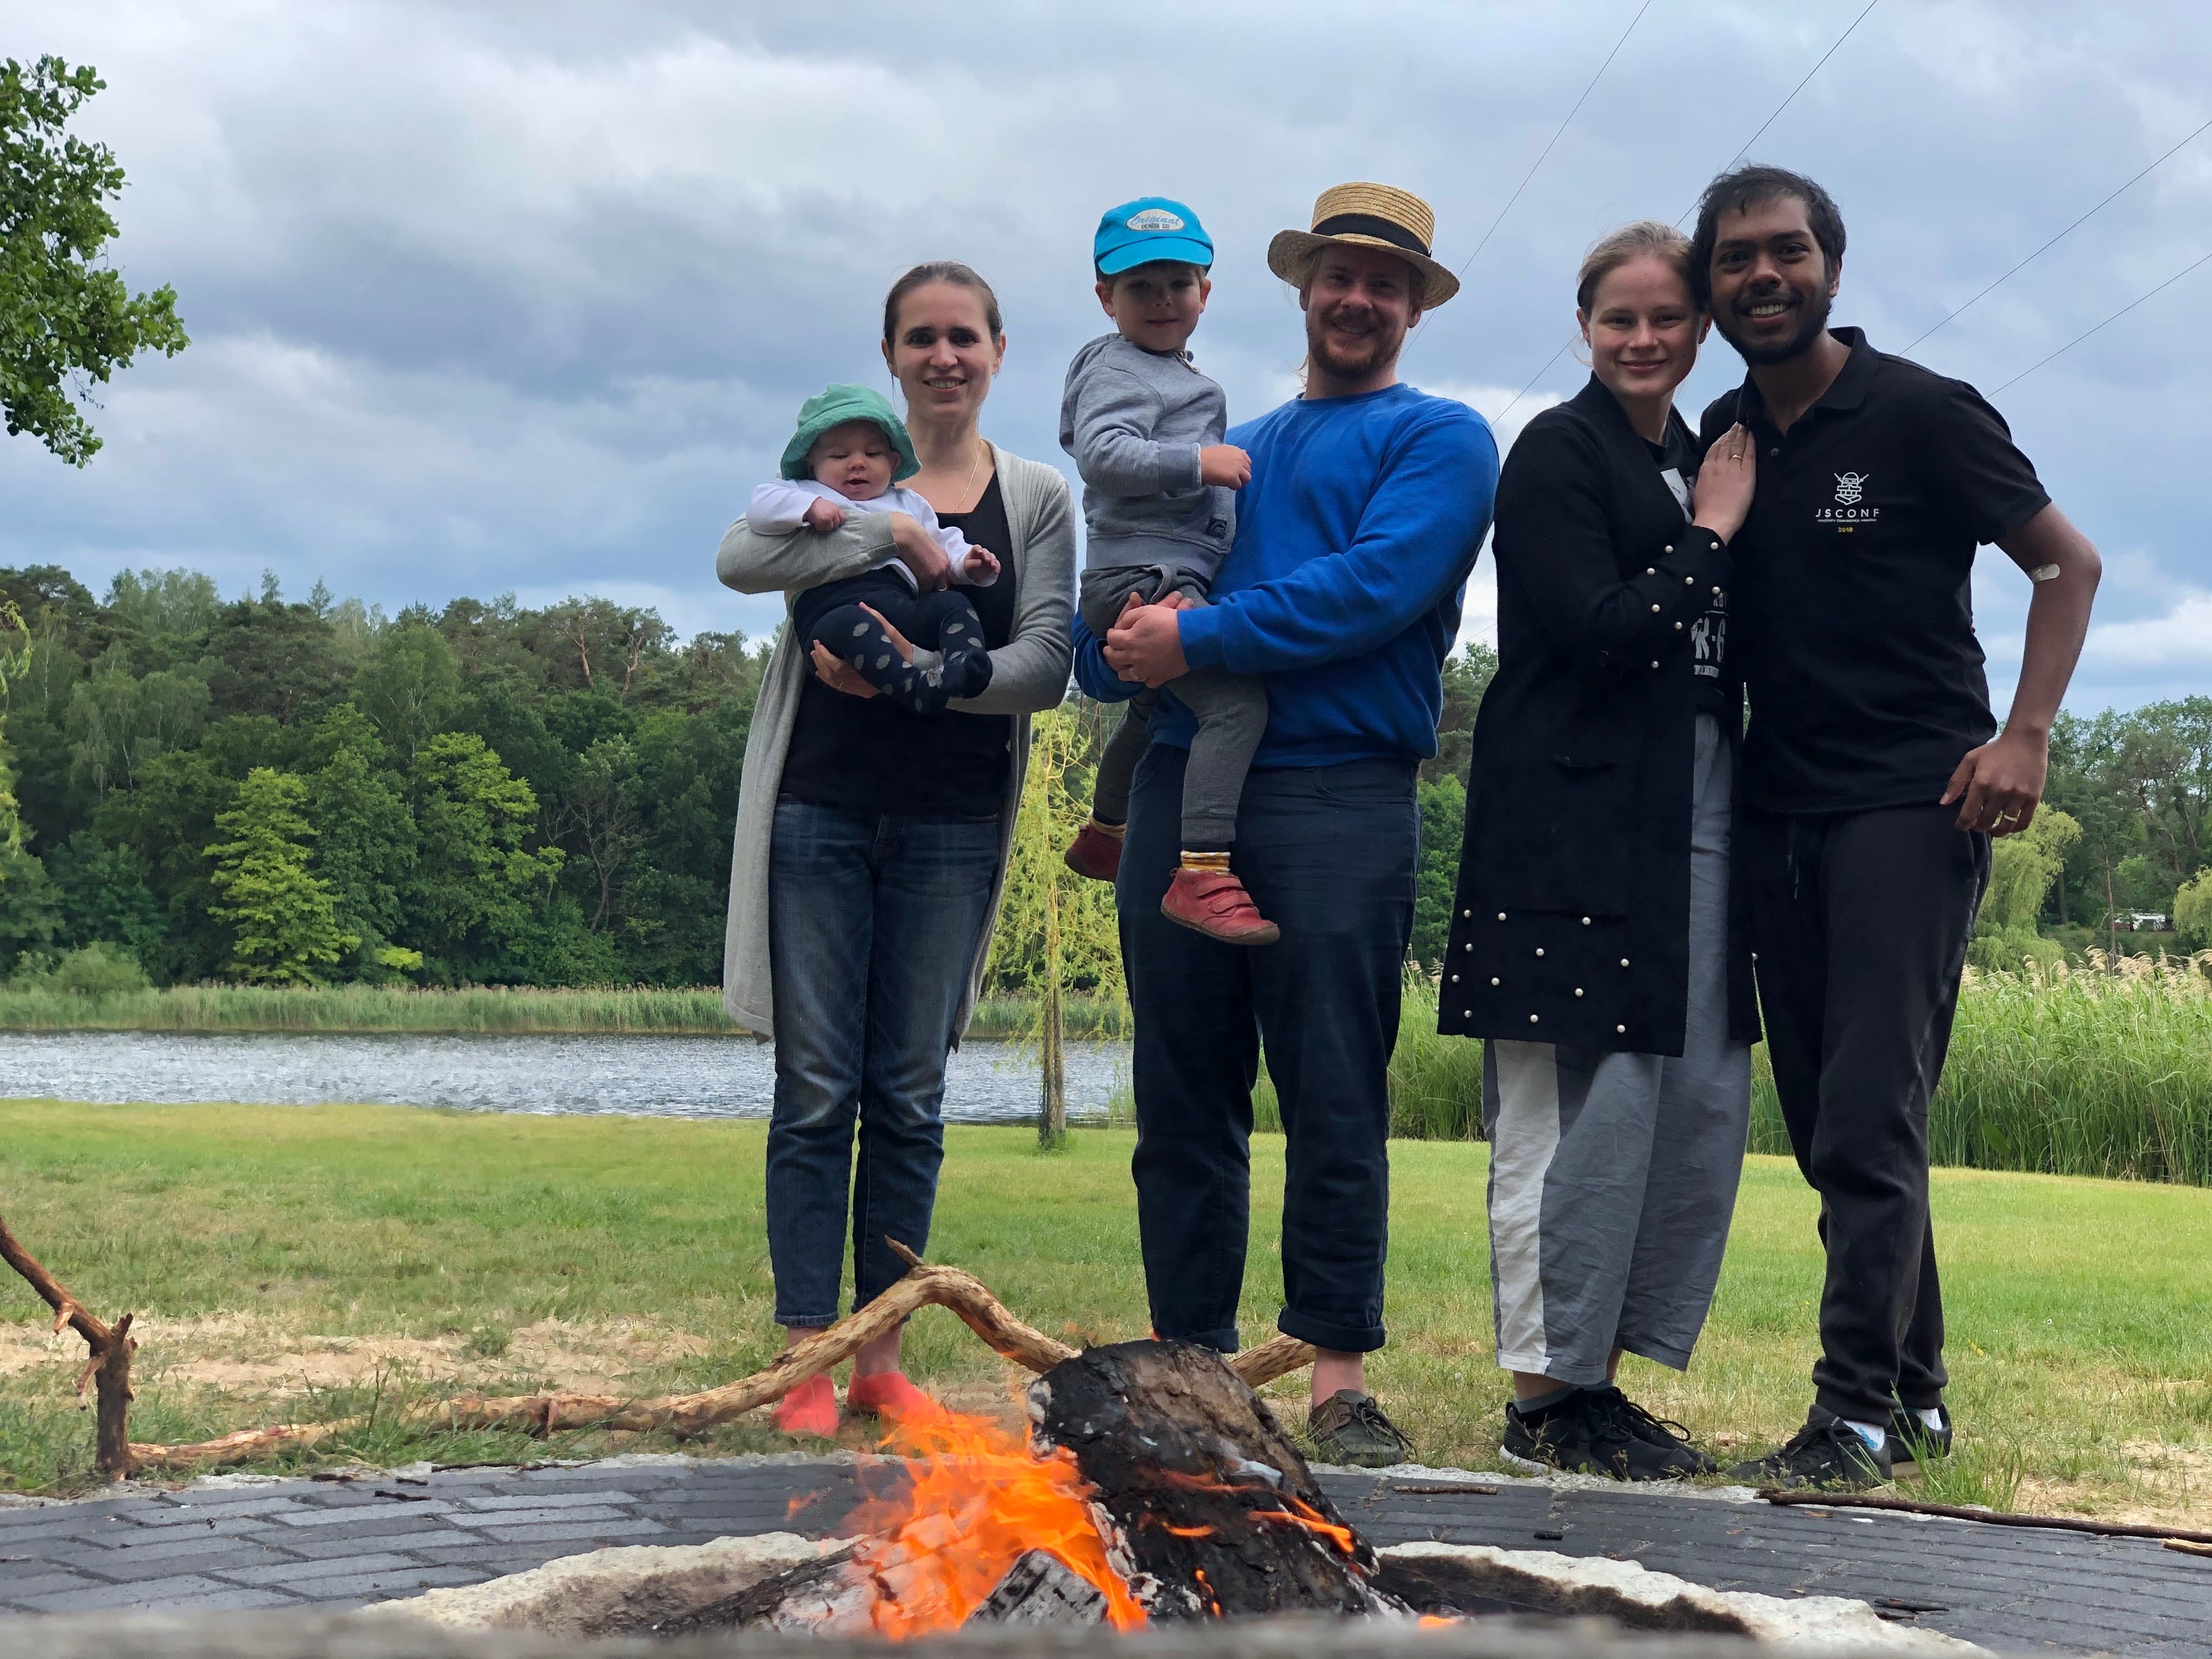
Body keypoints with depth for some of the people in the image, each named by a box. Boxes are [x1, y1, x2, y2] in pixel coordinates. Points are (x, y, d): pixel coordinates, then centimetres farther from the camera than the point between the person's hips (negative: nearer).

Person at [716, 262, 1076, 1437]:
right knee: (816, 1090, -1)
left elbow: (1044, 667, -2)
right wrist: (899, 536, -19)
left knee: (909, 1099, 5)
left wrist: (923, 671, -17)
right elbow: (740, 558, -12)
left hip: (950, 829, 1)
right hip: (821, 812, -1)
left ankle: (881, 1361, 12)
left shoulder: (1037, 499, 9)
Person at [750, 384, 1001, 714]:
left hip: (902, 602, 5)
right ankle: (915, 686, -57)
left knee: (954, 604, -19)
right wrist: (811, 507, -8)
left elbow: (944, 542, 31)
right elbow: (760, 507, 7)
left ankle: (966, 665, -43)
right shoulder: (804, 494, 22)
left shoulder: (909, 504, 33)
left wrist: (967, 563, 8)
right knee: (850, 624, -40)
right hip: (830, 606, -5)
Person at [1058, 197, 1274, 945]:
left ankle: (1104, 834, 54)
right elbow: (1101, 453, -25)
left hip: (1169, 580, 11)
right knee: (1237, 698, -27)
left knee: (1153, 704, 32)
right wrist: (1199, 461, -29)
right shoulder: (1119, 369, -9)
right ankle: (1200, 875, -36)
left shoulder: (1175, 372, 22)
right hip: (1144, 574, -11)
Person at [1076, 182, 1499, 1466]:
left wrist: (1199, 636, -10)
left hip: (1340, 795, -5)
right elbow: (1105, 640, 20)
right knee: (1183, 1103, 6)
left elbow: (1380, 585, -11)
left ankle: (1341, 1383, 1)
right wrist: (1123, 646, -4)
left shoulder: (1438, 438, 8)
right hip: (1183, 788, 5)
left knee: (1334, 1103, -5)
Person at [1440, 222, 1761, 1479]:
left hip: (1696, 823, 8)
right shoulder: (1559, 454, -3)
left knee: (1702, 1108, 6)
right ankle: (1548, 1398, 1)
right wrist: (1708, 534, -7)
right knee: (1583, 1111, -7)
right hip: (1579, 820, -8)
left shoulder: (1702, 464, 19)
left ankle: (1603, 1376, 16)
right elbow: (1600, 632, -14)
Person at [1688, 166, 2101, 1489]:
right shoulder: (1718, 440, 11)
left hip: (1911, 801, -6)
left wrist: (2026, 736, -12)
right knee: (1830, 1122, 8)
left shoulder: (1923, 414, -4)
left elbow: (2068, 562, -1)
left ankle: (1859, 1415, -10)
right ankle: (1916, 1395, 19)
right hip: (1779, 816, 6)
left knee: (1868, 1118, -13)